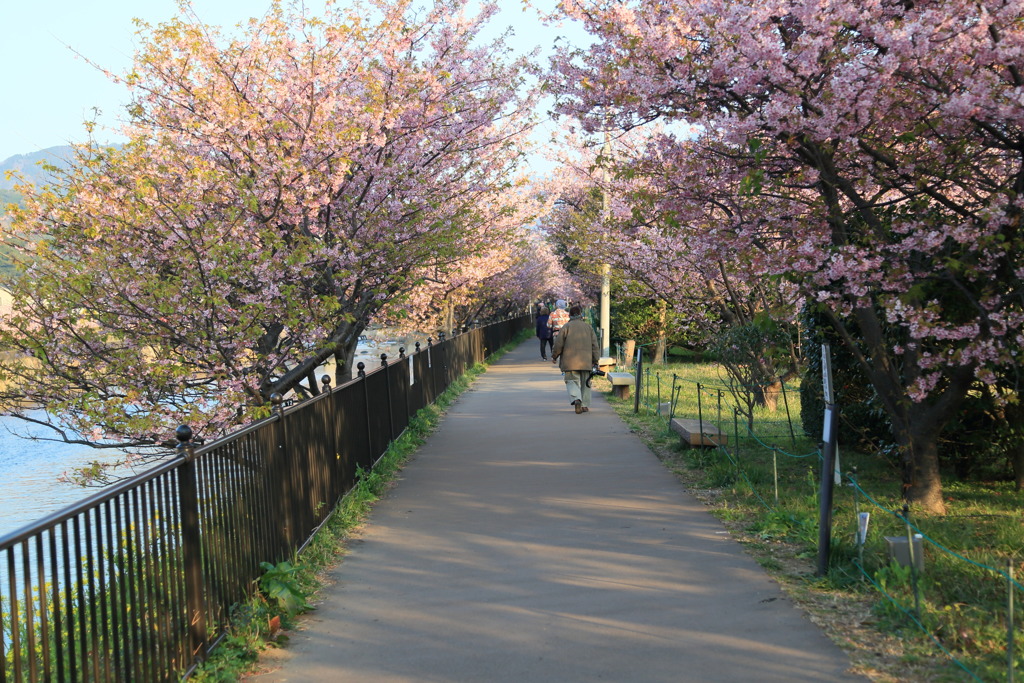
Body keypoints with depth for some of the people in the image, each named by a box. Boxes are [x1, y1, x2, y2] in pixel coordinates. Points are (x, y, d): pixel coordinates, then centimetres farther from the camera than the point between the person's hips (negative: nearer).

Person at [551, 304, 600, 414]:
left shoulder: (566, 326, -2)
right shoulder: (588, 327, 9)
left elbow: (558, 343, -3)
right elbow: (595, 345, 7)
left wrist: (554, 356, 10)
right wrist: (595, 360, 11)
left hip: (570, 361, -3)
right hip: (586, 361, 3)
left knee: (572, 381, 1)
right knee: (585, 383, 13)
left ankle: (576, 399, -25)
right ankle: (585, 405, 12)